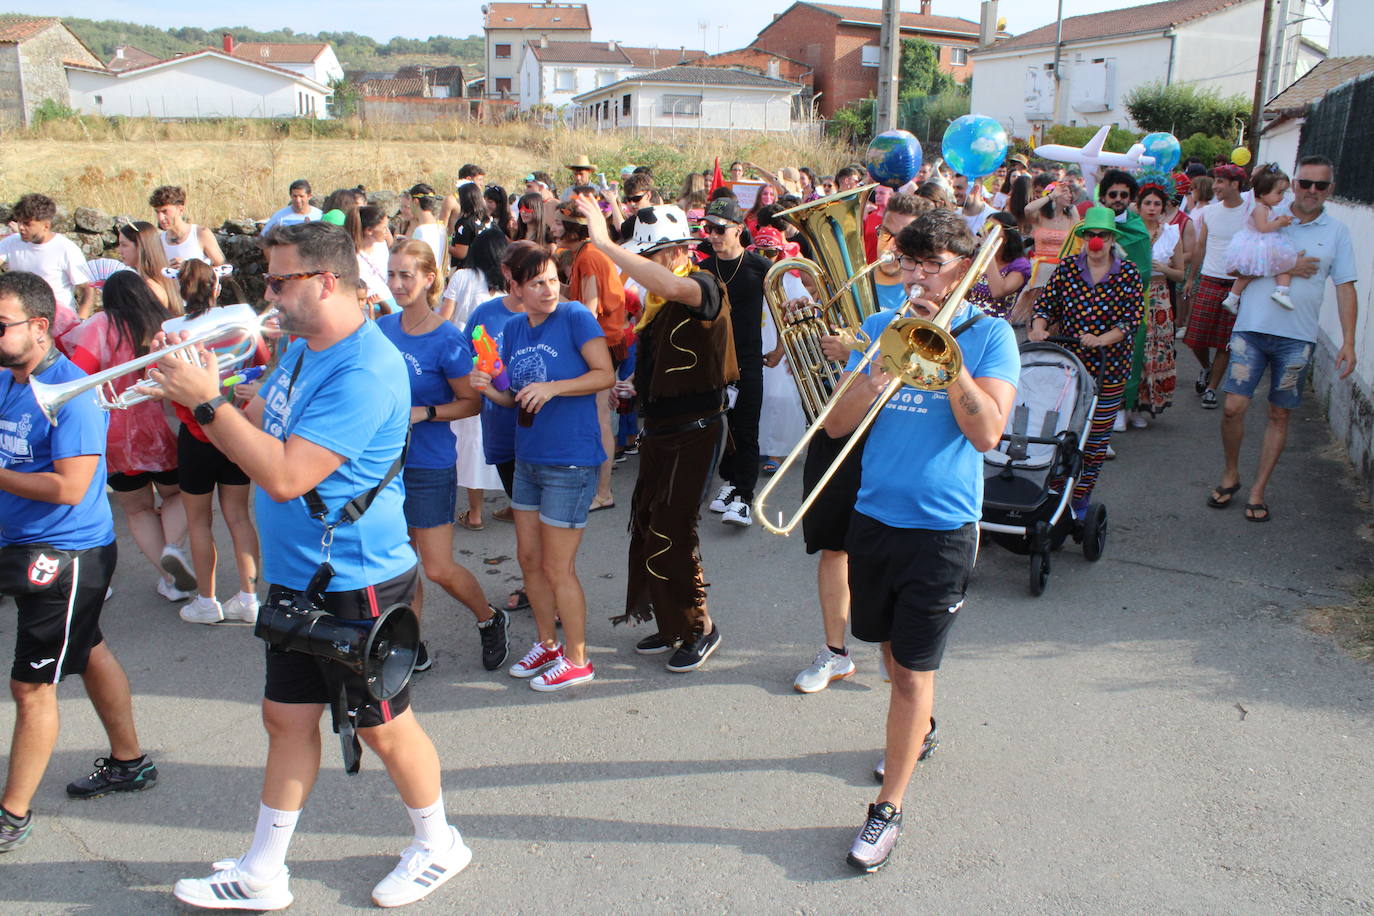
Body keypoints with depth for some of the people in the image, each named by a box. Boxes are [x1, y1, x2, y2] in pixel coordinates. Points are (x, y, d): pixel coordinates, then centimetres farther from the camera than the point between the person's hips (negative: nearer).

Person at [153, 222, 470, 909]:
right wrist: (194, 397, -5)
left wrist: (207, 399, -24)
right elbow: (248, 434, 12)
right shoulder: (300, 351, 8)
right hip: (294, 574, 9)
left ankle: (438, 845, 32)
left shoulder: (364, 370, -24)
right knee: (287, 718, 17)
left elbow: (285, 476, -29)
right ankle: (262, 875, 32)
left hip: (355, 582, -9)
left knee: (381, 725, 8)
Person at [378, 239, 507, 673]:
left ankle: (489, 620, 26)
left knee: (438, 568, -1)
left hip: (430, 464, -5)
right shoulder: (382, 328, 3)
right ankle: (412, 647, 26)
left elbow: (472, 402, -9)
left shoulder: (446, 340, -14)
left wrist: (424, 413, -20)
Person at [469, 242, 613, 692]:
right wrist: (489, 389, -8)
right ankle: (547, 643, 35)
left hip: (571, 461, -7)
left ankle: (576, 659, 18)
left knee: (557, 567, 1)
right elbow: (517, 398, 13)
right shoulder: (513, 329, 7)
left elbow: (605, 374, -15)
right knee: (529, 559, 16)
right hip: (527, 458, 7)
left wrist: (553, 387, -25)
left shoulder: (575, 317, -12)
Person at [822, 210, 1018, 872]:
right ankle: (918, 731, 50)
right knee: (891, 647, 21)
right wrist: (880, 376, -17)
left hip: (942, 527, -4)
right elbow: (837, 425, 1)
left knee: (914, 669, 0)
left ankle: (888, 809, 12)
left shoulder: (990, 335, -4)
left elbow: (987, 432, -17)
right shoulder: (882, 328, 6)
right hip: (874, 516, 5)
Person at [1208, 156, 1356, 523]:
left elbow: (1345, 288, 5)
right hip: (1252, 329, -1)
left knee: (1279, 415, 6)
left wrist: (1348, 341, -4)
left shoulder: (1337, 232, 7)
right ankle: (1230, 476, 16)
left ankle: (1259, 489, 16)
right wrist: (1285, 267, -12)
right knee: (1233, 407, -7)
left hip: (1297, 338, 1)